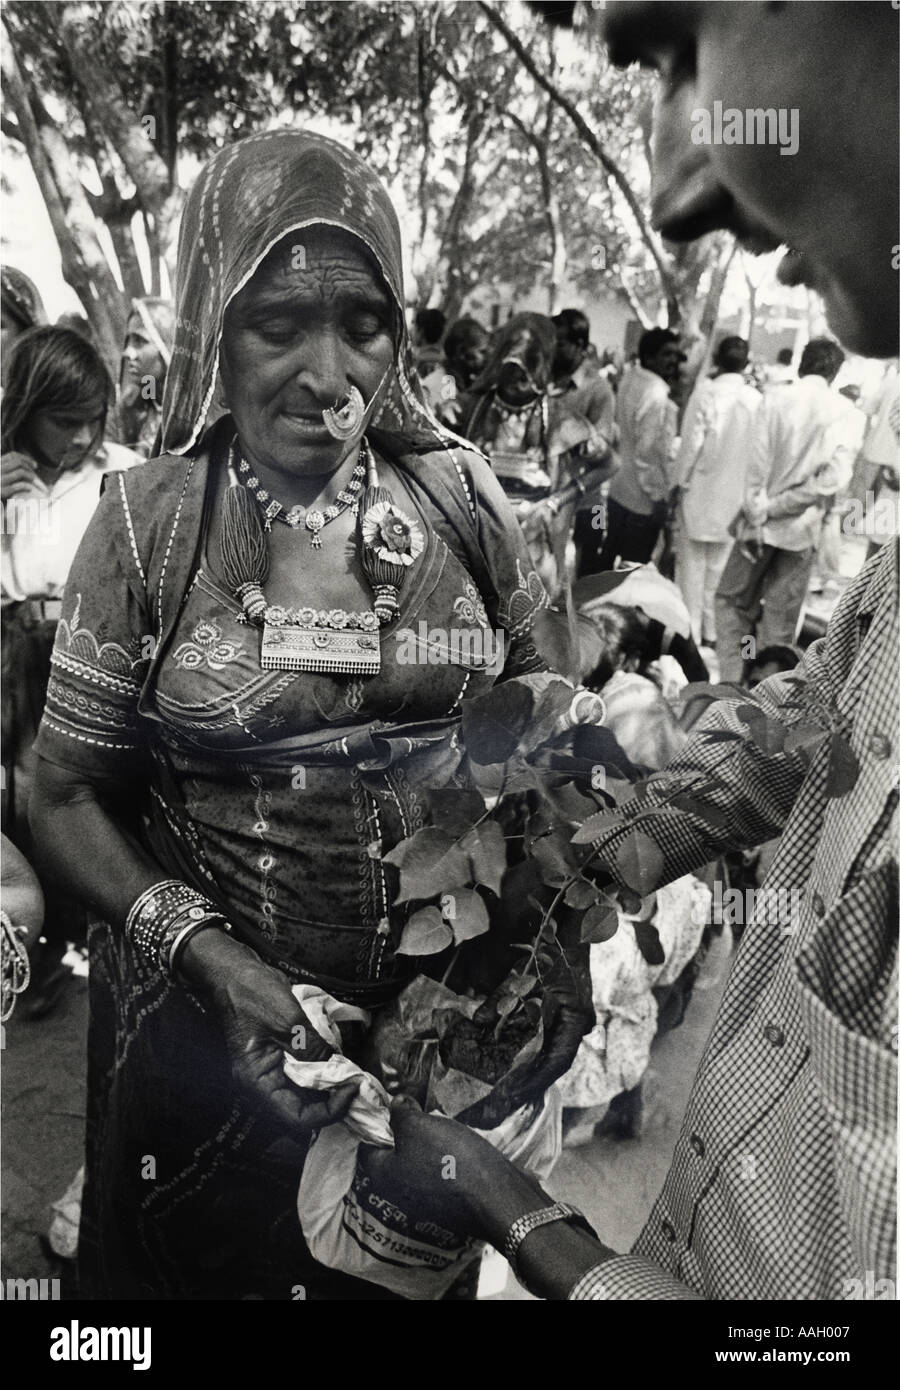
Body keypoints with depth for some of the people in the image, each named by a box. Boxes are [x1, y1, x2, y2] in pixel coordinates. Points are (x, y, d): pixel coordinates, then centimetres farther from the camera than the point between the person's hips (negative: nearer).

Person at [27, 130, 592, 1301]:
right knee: (205, 1258, 22)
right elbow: (67, 798, -7)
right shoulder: (144, 529, -13)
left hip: (443, 1007, 2)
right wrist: (208, 954, -21)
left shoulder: (463, 500, -9)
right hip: (210, 1021, -1)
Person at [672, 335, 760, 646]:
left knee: (692, 565, 6)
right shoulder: (756, 399, -4)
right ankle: (712, 631, 20)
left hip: (700, 491, -3)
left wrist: (681, 483, -1)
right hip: (735, 497, 3)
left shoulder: (705, 392, -12)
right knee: (720, 567, 13)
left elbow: (691, 442, -11)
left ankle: (689, 632, 10)